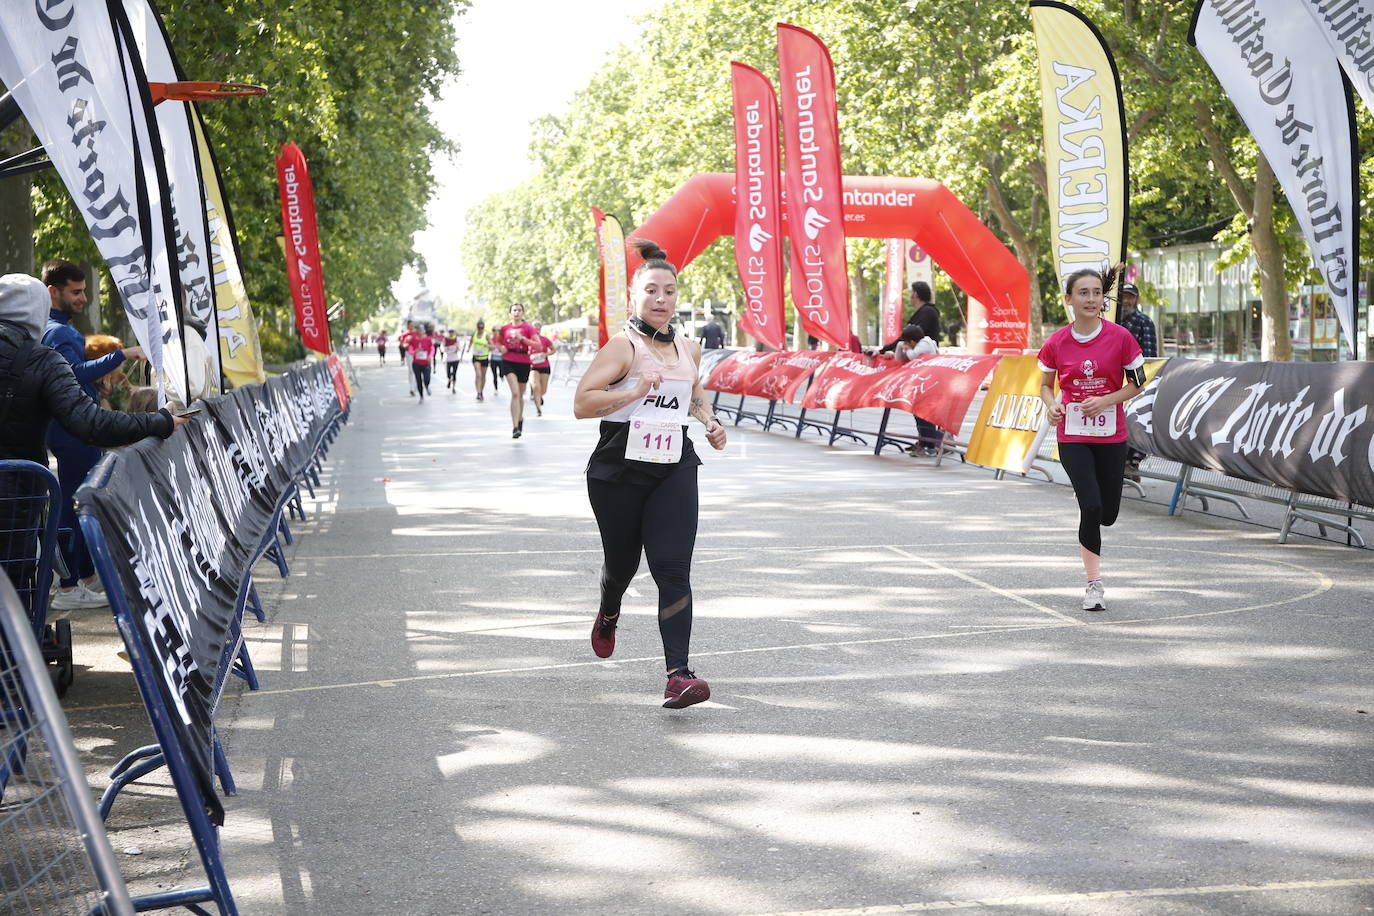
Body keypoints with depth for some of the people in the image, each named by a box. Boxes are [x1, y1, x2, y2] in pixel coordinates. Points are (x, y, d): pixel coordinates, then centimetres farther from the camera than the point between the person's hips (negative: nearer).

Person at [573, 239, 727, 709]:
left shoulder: (688, 349, 9)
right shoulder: (623, 347, -9)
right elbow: (581, 403, -16)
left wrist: (709, 422, 13)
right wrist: (634, 392, -26)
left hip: (674, 469, 3)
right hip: (619, 471, -3)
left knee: (673, 568, -11)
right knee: (621, 562, 13)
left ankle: (678, 675, -17)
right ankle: (608, 614, 51)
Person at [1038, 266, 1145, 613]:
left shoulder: (1120, 337, -7)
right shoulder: (1056, 343, -5)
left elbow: (1137, 383, 1)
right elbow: (1045, 385, 9)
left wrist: (1106, 401, -14)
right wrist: (1051, 405, -13)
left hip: (1111, 435, 1)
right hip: (1072, 435, -1)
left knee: (1107, 514, 5)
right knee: (1091, 506, -14)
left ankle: (1086, 537, 43)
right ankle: (1094, 583, -1)